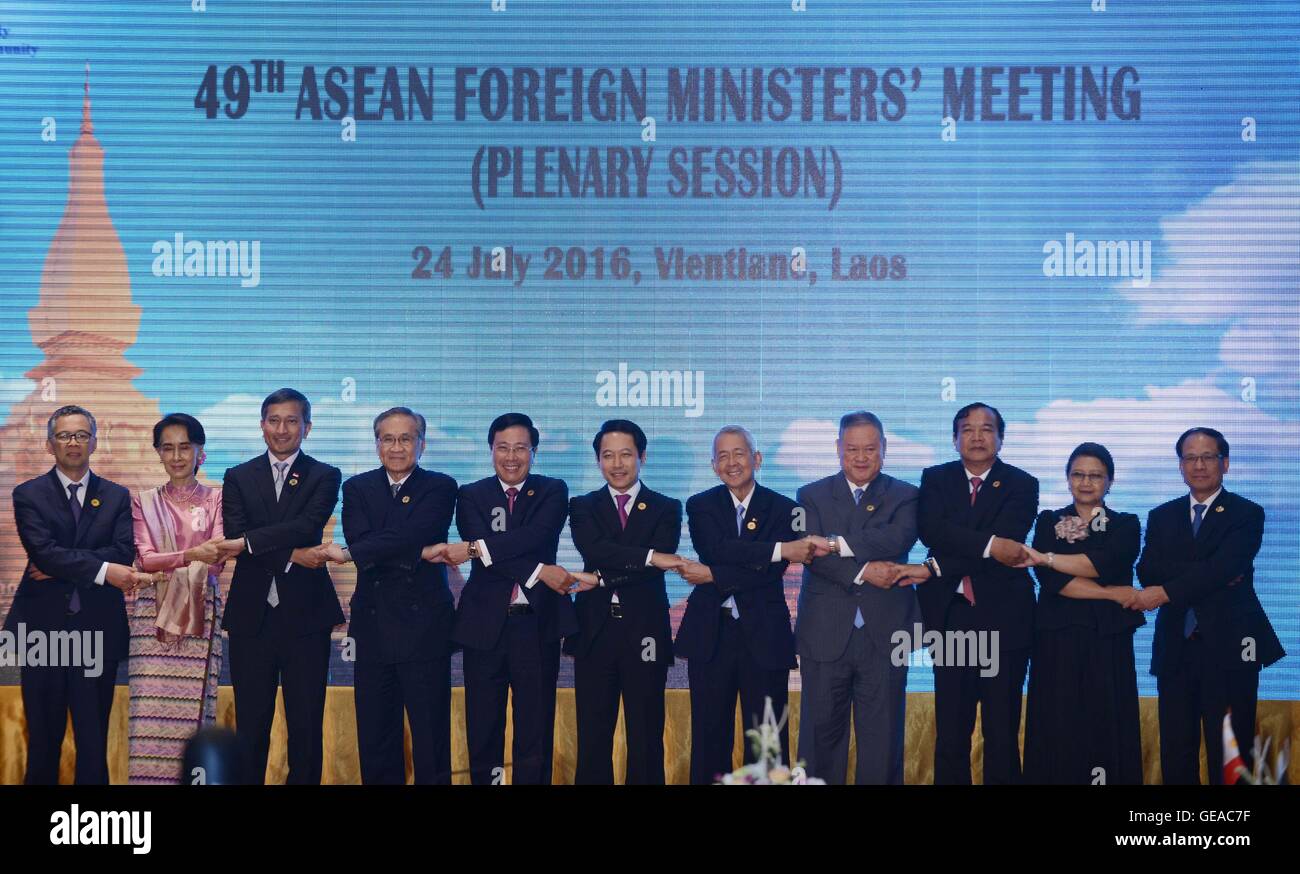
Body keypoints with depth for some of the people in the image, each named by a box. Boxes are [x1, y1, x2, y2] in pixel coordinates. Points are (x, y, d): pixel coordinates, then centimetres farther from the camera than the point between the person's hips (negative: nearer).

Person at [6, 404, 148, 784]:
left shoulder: (117, 497, 9)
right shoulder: (29, 495, 3)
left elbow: (124, 553, -5)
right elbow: (43, 551, -11)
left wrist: (61, 565, -14)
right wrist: (103, 571, -19)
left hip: (97, 629, 1)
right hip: (42, 627, -1)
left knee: (94, 741, 2)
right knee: (43, 738, 6)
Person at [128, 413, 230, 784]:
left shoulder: (216, 500, 9)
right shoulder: (144, 502, 12)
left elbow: (216, 562, -1)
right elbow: (146, 559, -1)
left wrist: (166, 568, -14)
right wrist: (191, 555, -19)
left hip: (200, 614, -1)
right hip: (153, 614, 1)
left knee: (193, 709, -5)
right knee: (151, 710, -5)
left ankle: (193, 778, -2)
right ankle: (149, 779, -3)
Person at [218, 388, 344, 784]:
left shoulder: (324, 477, 5)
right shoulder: (238, 477, 9)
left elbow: (308, 526, -13)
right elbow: (235, 540, -4)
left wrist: (249, 542, -19)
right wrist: (291, 555, -15)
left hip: (305, 615, -1)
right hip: (252, 614, 1)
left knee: (306, 726, 3)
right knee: (250, 725, 5)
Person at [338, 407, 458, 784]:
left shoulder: (440, 488, 0)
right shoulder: (357, 488, 10)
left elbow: (409, 536, -15)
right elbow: (359, 539, -8)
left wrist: (349, 553, -17)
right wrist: (418, 553, -17)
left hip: (424, 626, -3)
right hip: (374, 626, 3)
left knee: (430, 736, 0)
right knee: (375, 739, 7)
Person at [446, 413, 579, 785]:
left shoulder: (552, 492, 6)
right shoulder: (471, 496, 7)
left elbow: (537, 536, -14)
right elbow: (479, 543, -10)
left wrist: (476, 549, -22)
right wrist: (538, 571, -20)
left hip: (537, 623, -1)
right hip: (485, 624, 1)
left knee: (535, 729, 3)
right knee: (482, 730, 5)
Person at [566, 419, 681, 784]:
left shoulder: (666, 508, 6)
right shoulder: (583, 507, 9)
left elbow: (662, 562, -9)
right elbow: (593, 549, -11)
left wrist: (603, 578, -13)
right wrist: (649, 556, -20)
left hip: (645, 634, -1)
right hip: (595, 632, 1)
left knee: (646, 739, 3)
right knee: (593, 738, 4)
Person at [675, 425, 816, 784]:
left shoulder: (782, 509, 2)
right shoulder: (701, 506, 5)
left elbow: (770, 573, -10)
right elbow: (715, 549, -14)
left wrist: (713, 576, -16)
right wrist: (781, 548, -21)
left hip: (763, 634, -1)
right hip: (711, 633, 1)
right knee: (710, 737, 6)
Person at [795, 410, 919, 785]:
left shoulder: (905, 496, 7)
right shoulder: (812, 496, 8)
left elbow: (898, 539, -14)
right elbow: (812, 554, -7)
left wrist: (840, 544, -18)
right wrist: (863, 571, -19)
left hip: (884, 636, 0)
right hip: (826, 636, 0)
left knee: (883, 738, 4)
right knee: (821, 733, 4)